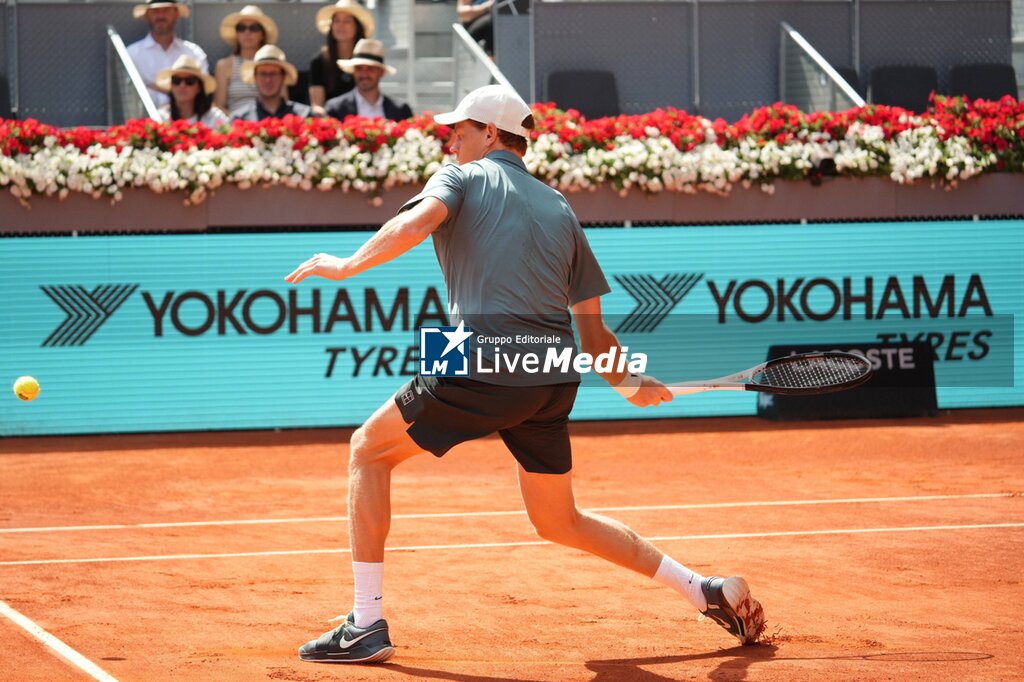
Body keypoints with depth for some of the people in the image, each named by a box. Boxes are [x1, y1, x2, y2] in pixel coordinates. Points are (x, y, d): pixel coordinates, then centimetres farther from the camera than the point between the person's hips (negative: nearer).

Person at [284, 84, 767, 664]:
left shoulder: (463, 177, 9)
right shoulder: (560, 209, 23)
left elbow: (415, 225, -15)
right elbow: (593, 333, 21)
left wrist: (346, 266, -3)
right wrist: (631, 382, 36)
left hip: (483, 368, -6)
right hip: (553, 384, 6)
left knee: (370, 451, 12)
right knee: (561, 523, 23)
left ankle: (367, 626, 5)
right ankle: (706, 590, 17)